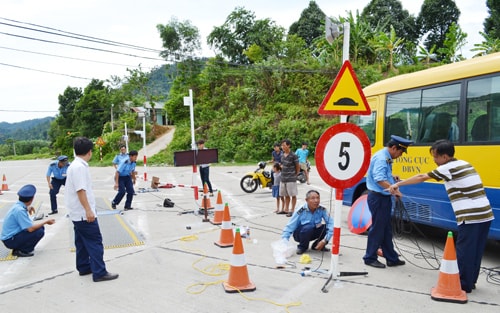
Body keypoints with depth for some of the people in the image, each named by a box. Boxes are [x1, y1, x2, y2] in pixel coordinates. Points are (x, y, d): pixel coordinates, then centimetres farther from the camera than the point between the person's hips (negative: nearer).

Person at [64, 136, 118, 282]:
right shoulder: (79, 167, -19)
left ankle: (84, 267, 27)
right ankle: (99, 273, -2)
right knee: (95, 242, -5)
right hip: (84, 213, -10)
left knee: (82, 241, 17)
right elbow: (80, 190, -25)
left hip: (78, 213, 10)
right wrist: (88, 210, -26)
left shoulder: (76, 165, 11)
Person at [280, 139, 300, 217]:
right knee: (286, 195, 14)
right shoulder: (282, 155, 7)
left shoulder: (293, 155, -13)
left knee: (293, 195, 3)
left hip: (291, 179, -7)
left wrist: (295, 175, 2)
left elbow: (297, 167, -5)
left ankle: (292, 210, 11)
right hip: (283, 178, 7)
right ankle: (286, 209, 25)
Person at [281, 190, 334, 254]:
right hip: (300, 234, -3)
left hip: (313, 233, 3)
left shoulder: (322, 209, -17)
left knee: (327, 227, -23)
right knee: (308, 227, -36)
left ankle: (316, 246, 3)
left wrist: (324, 240, -32)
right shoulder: (301, 211, -25)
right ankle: (302, 247, -6)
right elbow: (289, 228, -23)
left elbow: (331, 223, -23)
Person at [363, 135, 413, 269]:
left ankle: (392, 258, 26)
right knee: (377, 228, -1)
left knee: (386, 229, 16)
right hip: (377, 197, -10)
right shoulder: (381, 158, -18)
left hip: (384, 197, 10)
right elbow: (380, 179, -30)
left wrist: (392, 178, 9)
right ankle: (370, 258, 11)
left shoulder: (386, 158, 13)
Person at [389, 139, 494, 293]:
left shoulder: (448, 168, -8)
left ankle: (463, 284, 9)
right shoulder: (464, 164, 16)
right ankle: (470, 281, 26)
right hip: (485, 214, 9)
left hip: (470, 217, -9)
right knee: (476, 251, 16)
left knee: (464, 251, 1)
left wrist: (398, 184, 2)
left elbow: (421, 178, -5)